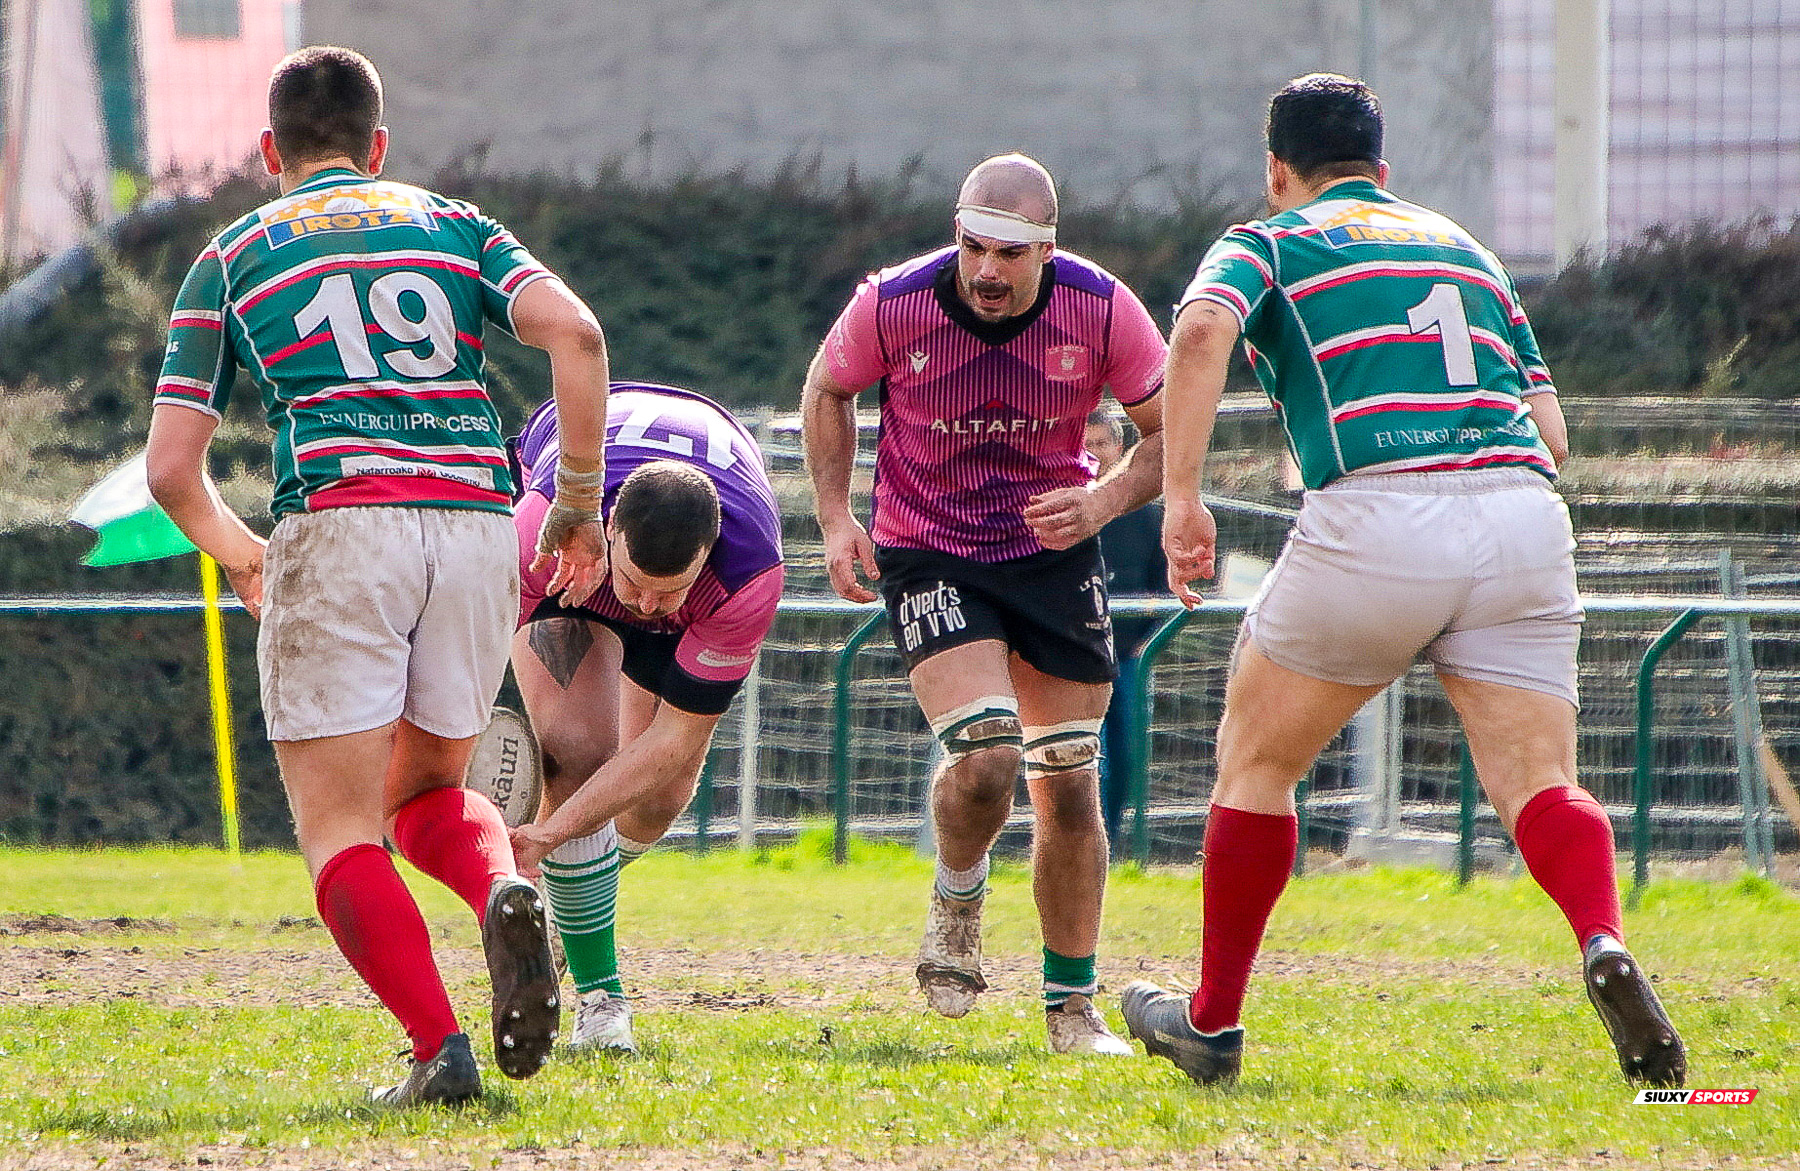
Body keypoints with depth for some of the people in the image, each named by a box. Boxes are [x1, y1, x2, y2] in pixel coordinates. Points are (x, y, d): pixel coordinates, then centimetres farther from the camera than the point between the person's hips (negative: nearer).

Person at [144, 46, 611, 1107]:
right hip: (476, 520, 3)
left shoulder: (232, 258, 16)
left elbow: (172, 468, 12)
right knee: (425, 791, 22)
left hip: (337, 524, -3)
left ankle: (440, 1047, -19)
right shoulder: (453, 225, 20)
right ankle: (507, 893, -12)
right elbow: (575, 333, 1)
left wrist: (238, 552, 32)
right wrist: (580, 504, 8)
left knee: (340, 831, 3)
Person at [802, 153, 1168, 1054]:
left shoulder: (1101, 309, -15)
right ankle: (956, 903, 10)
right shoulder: (891, 305, -17)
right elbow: (826, 389, 4)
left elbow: (1168, 430, -3)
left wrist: (1101, 503, -21)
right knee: (986, 755, -23)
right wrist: (836, 518, -5)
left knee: (1068, 783, 2)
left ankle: (1072, 1006, 17)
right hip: (928, 554, -2)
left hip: (1055, 553, 2)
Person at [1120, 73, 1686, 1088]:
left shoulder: (1272, 243, 14)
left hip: (1376, 525, -3)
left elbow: (1202, 331, -10)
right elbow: (1553, 431, 22)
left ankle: (1213, 1023, 23)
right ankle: (1606, 946, -33)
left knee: (1256, 761, 16)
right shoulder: (1465, 248, 27)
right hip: (1524, 510, 3)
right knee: (1539, 781, -1)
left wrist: (1182, 498, -11)